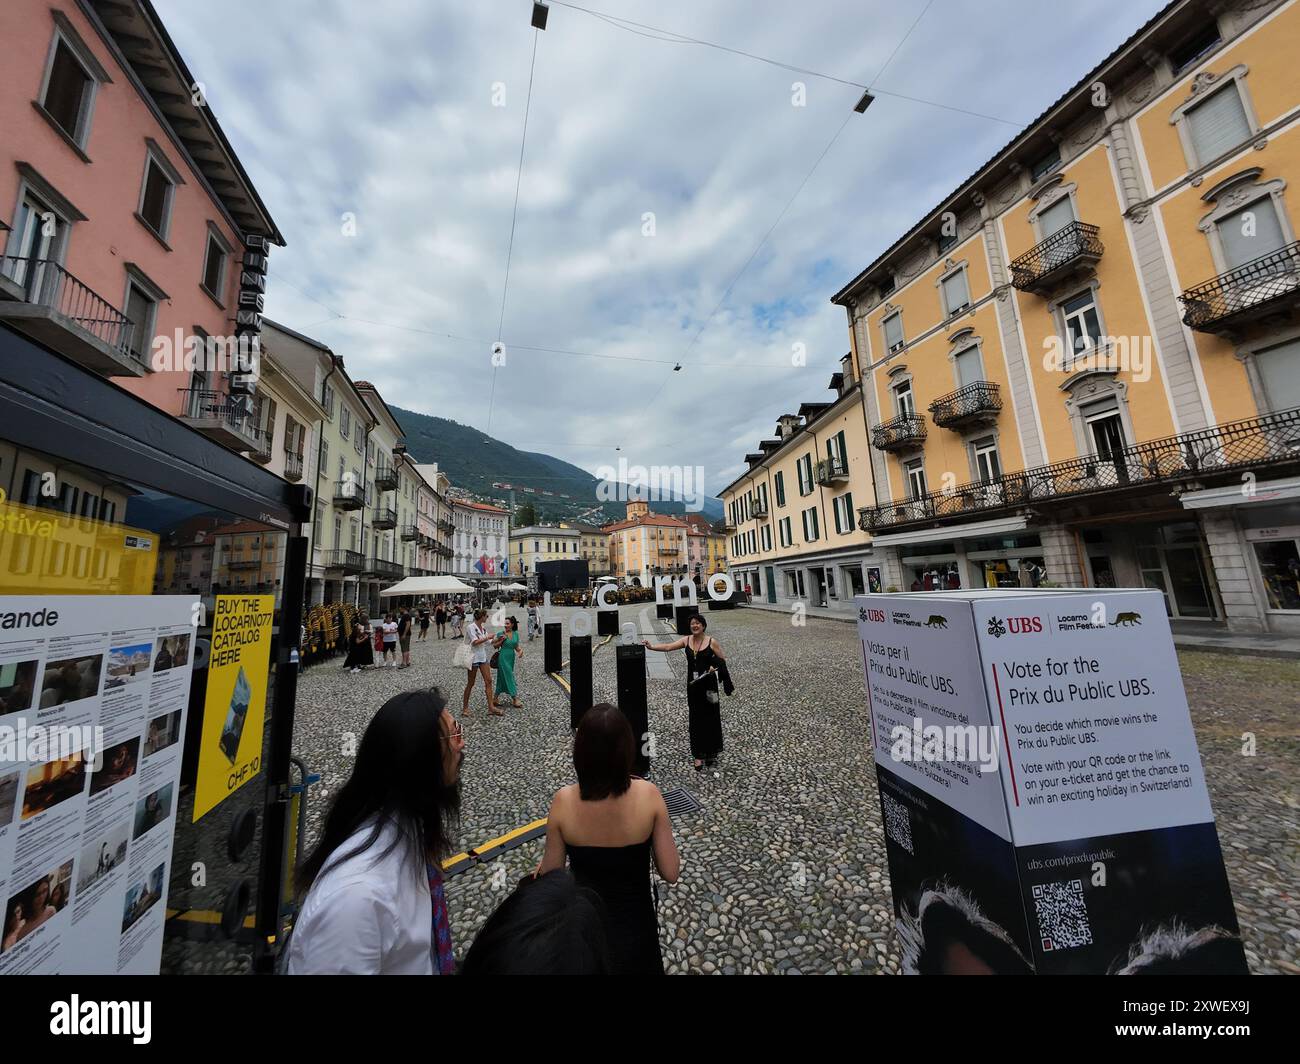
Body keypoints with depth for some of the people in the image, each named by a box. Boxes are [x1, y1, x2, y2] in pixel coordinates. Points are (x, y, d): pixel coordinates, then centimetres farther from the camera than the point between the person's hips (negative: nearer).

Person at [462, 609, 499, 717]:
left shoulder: (483, 628, 9)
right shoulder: (471, 627, -12)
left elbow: (488, 642, 15)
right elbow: (475, 642, -22)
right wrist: (487, 637, -17)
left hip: (483, 657, 7)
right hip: (474, 657, -7)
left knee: (488, 681, 1)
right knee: (470, 683, 4)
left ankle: (491, 707, 4)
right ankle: (465, 707, 19)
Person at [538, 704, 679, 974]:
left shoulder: (564, 801, -25)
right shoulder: (648, 795, -27)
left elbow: (550, 875, -11)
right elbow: (670, 873, -16)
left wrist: (539, 868, 11)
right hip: (634, 925, 0)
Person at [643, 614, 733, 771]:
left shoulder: (712, 642, -8)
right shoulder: (686, 640, -1)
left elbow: (723, 661, -1)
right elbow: (668, 647, -9)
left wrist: (715, 667, -21)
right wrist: (651, 646, -22)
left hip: (708, 685, -2)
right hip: (693, 685, 3)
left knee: (710, 718, 8)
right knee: (696, 719, 8)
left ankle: (712, 753, 27)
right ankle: (699, 755, 20)